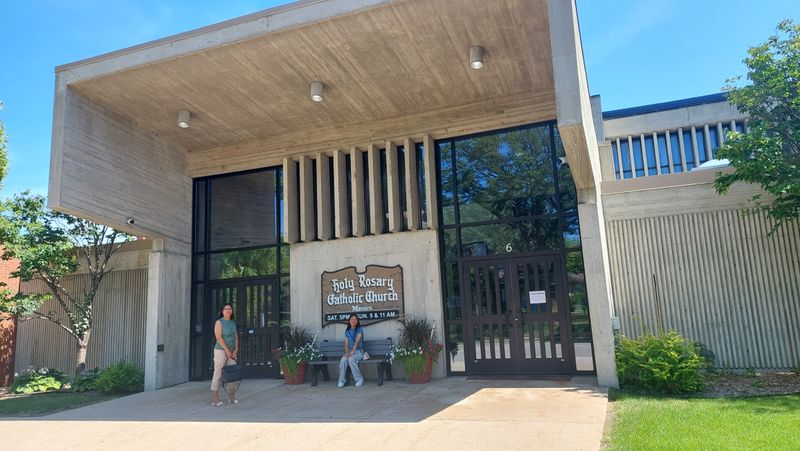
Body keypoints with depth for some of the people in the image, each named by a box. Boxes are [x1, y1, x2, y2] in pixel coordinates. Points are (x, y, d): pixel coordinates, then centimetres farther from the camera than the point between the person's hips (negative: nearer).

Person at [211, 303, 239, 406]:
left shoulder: (233, 323, 13)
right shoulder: (219, 322, -7)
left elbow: (236, 337, 11)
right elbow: (219, 337, -15)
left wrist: (235, 350, -2)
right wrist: (227, 350, -17)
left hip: (231, 352, 6)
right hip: (220, 350, -6)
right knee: (217, 374, -5)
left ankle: (231, 397, 11)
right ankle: (215, 399, -3)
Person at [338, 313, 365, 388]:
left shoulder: (360, 329, -1)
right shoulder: (347, 331, 13)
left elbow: (357, 341, -13)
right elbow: (346, 344, 8)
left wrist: (352, 352, -23)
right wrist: (347, 352, -12)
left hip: (358, 351, -3)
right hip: (349, 351, 4)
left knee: (351, 359, -35)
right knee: (343, 359, -30)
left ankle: (359, 379, -21)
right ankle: (341, 381, -22)